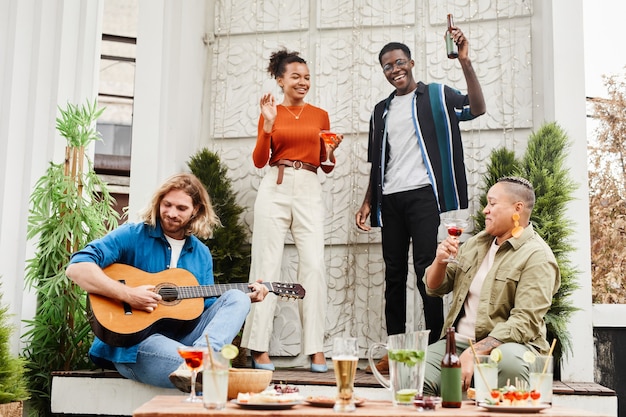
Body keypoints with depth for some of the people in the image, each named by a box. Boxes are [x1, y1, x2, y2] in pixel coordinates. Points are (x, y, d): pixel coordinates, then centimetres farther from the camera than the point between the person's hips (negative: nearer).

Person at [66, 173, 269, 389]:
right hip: (131, 342, -7)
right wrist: (128, 294, -23)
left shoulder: (201, 254, 15)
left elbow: (205, 306, 18)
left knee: (237, 298, -18)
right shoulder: (132, 235, -3)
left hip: (182, 335, 7)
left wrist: (247, 298, 3)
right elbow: (76, 268, -13)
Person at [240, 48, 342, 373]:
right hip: (275, 189, -1)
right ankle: (259, 347, 1)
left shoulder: (320, 115, 14)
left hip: (309, 191, 1)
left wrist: (331, 150, -5)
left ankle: (315, 349, -6)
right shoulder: (270, 113, 9)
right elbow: (259, 161, 1)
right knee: (267, 265, -3)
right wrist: (268, 124, -9)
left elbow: (326, 165, 16)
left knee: (314, 266, -10)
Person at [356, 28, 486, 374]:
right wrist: (368, 202, 12)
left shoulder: (436, 96, 5)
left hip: (423, 193, -5)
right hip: (390, 199, 5)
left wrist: (465, 63, -24)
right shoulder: (381, 111, 19)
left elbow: (476, 108, -14)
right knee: (394, 274, 5)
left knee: (426, 269, -10)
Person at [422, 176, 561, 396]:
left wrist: (474, 353, -26)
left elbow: (524, 322, -17)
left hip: (507, 346, -4)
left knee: (509, 360, -40)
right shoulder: (476, 243, 16)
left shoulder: (537, 257, -7)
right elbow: (434, 287, 21)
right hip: (458, 342, 4)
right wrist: (440, 261, -2)